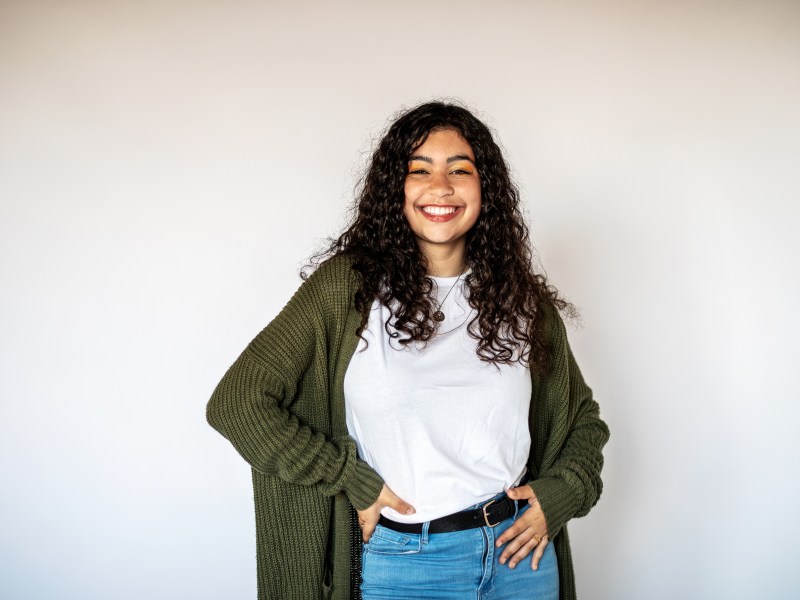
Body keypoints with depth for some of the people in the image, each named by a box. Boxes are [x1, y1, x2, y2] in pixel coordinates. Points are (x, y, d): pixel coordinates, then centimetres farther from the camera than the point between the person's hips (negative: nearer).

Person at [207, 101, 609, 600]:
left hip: (519, 554, 4)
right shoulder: (349, 286, -11)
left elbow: (583, 418, 15)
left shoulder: (524, 301, 1)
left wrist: (560, 495, -2)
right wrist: (356, 482, -13)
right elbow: (237, 401, -13)